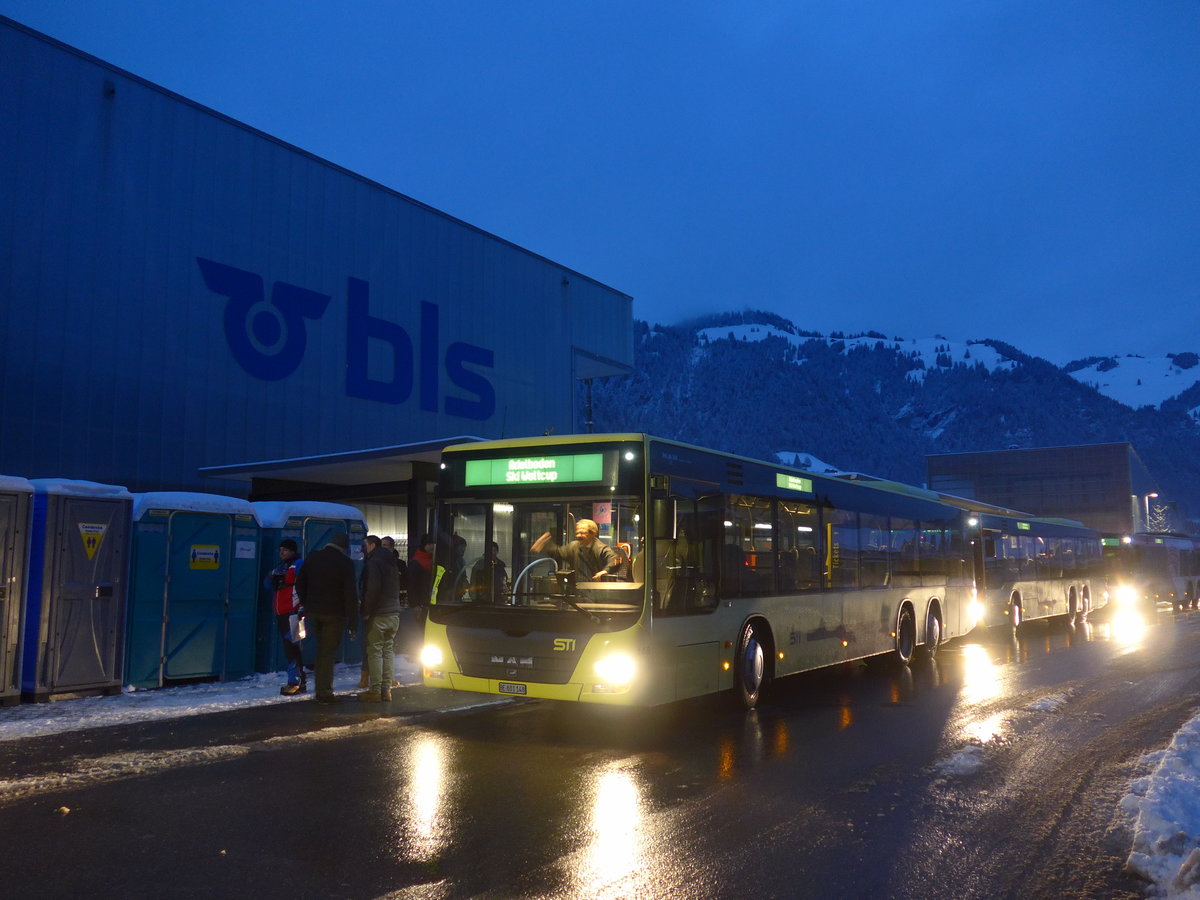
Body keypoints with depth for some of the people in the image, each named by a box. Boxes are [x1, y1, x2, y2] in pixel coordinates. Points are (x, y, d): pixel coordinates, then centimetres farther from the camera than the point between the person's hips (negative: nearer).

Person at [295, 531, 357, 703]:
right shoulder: (345, 563, -9)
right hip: (334, 613, -5)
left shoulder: (312, 558, 6)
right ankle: (324, 693, 5)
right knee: (328, 652, 2)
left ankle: (321, 689, 18)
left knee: (321, 649, 17)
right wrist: (352, 623, -8)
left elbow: (299, 583, 10)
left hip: (312, 611, 5)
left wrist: (306, 604, 17)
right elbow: (351, 594, -12)